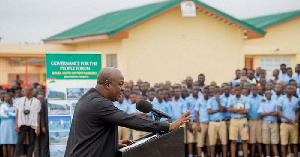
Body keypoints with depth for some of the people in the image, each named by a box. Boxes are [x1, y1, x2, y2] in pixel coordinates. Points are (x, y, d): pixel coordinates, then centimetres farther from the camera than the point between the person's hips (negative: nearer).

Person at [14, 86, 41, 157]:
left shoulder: (36, 101, 5)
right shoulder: (20, 100, 10)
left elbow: (38, 115, 4)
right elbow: (17, 113, 10)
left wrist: (38, 127, -1)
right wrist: (16, 124, 1)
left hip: (32, 125, -1)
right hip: (22, 124, 1)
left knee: (31, 143, 1)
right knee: (19, 142, -7)